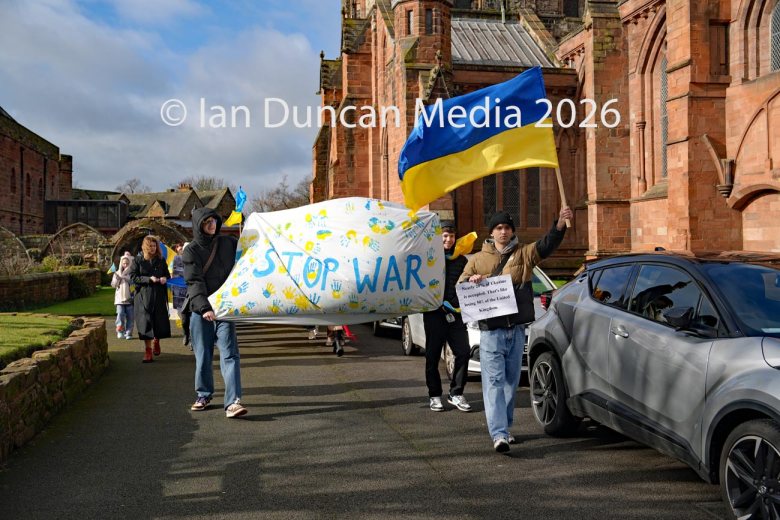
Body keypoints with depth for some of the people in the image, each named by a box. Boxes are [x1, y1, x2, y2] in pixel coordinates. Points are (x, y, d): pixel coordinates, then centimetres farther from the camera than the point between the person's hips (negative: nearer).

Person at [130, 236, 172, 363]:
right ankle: (148, 351, 1)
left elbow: (167, 274, 17)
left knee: (160, 322, 2)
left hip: (159, 295, 2)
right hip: (143, 295, -2)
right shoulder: (138, 260, 0)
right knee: (145, 322, -5)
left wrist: (165, 278, -7)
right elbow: (133, 277, -5)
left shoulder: (161, 260, 8)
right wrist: (149, 279, -17)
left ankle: (156, 341, 32)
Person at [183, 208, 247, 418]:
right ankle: (204, 395, 26)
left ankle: (232, 401, -14)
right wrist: (204, 307, -20)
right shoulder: (191, 251, 2)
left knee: (229, 354, -9)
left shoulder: (228, 243, 8)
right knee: (203, 355, 8)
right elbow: (194, 282, -8)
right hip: (201, 310, 0)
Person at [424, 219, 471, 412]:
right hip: (434, 314, -3)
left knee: (463, 352, -4)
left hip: (456, 314, 3)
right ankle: (434, 396, 14)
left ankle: (456, 393, 8)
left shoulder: (461, 260, 13)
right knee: (433, 356, 4)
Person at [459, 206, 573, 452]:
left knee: (511, 382, 11)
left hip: (516, 330, 2)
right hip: (491, 331, -2)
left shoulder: (523, 254, 10)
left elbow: (547, 245, -8)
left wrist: (561, 222, -25)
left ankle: (505, 427, 24)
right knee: (494, 382, -9)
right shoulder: (478, 259, 10)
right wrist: (472, 281, -12)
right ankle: (499, 434, -15)